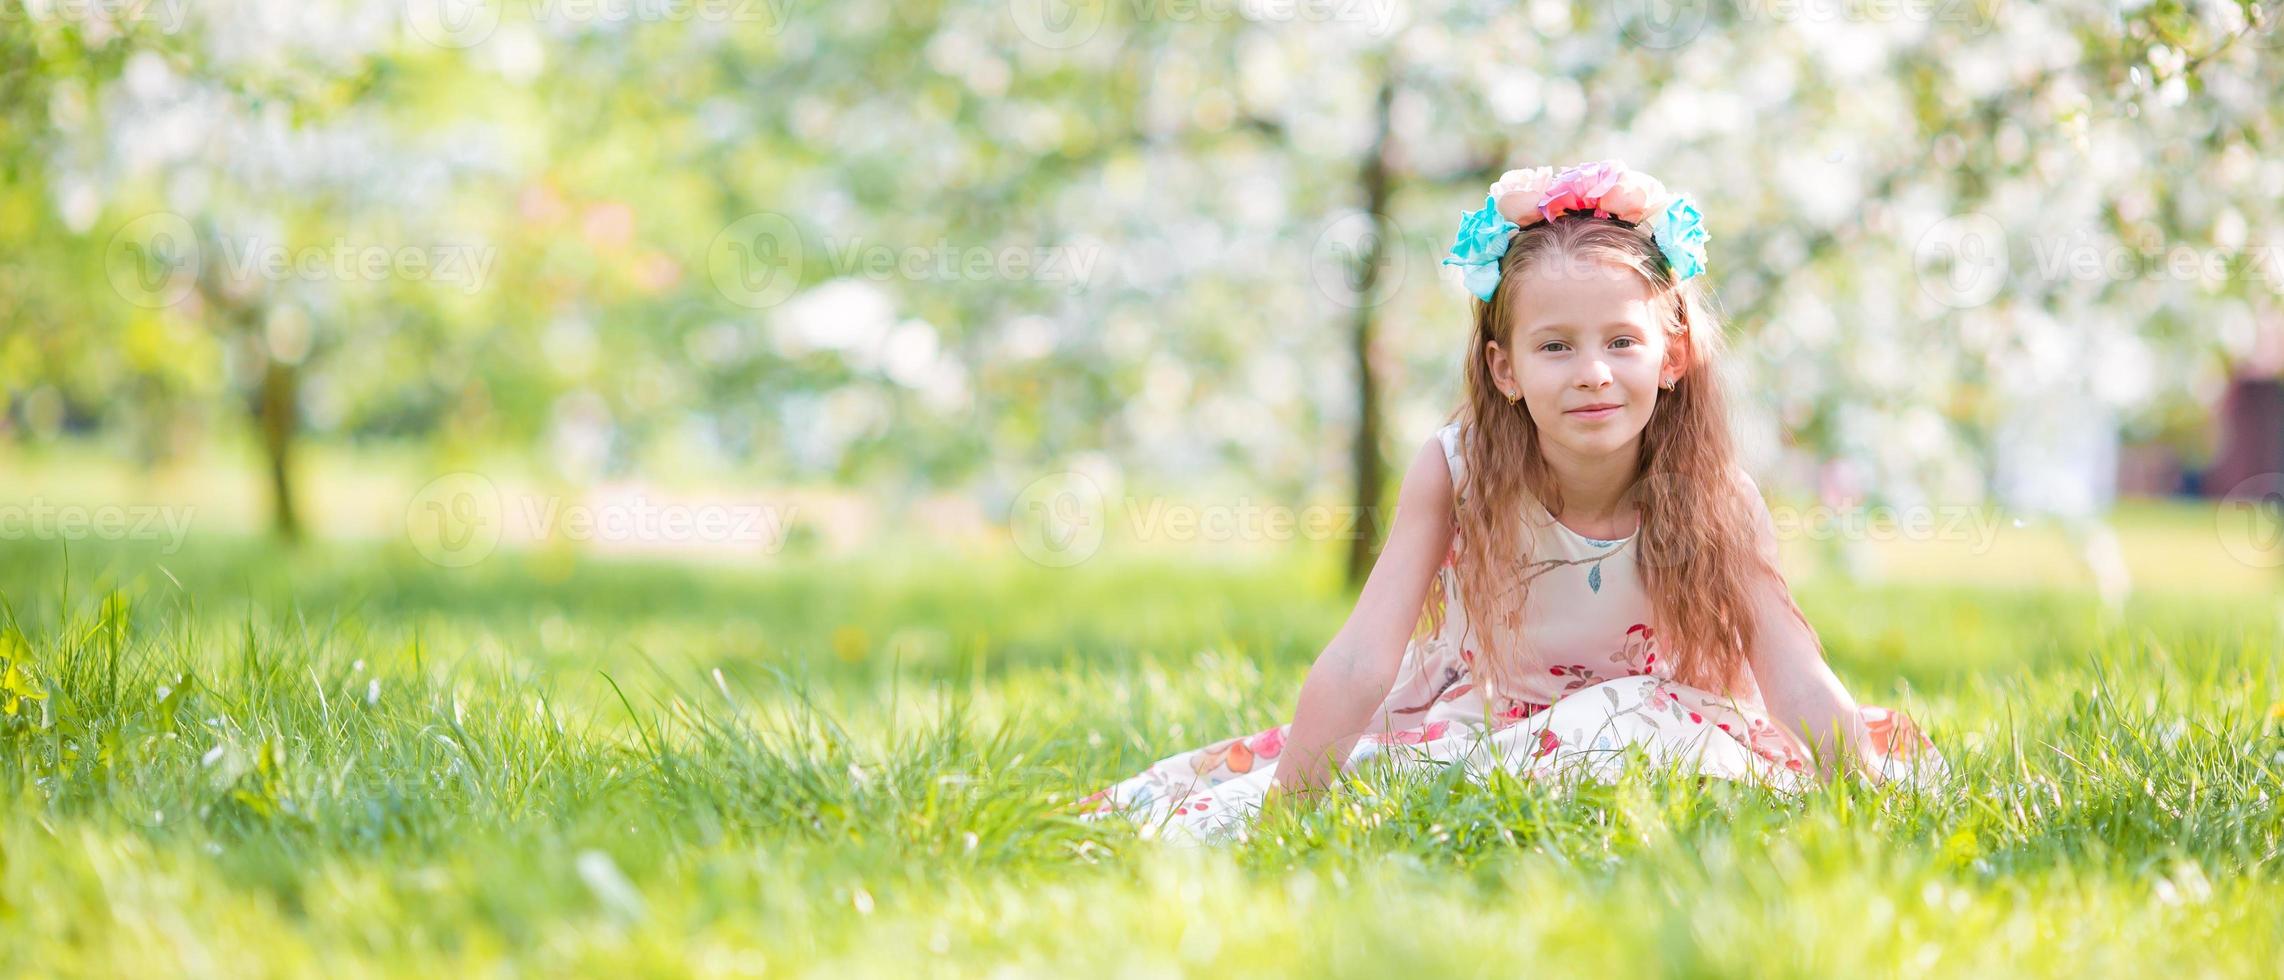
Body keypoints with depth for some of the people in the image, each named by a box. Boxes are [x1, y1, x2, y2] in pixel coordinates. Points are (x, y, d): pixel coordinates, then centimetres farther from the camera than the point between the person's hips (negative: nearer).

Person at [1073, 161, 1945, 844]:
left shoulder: (1713, 502, -15)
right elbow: (1363, 662, -22)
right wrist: (1282, 808, -29)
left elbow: (1800, 684, -22)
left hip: (1637, 751, 1)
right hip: (1462, 731, 0)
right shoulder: (1454, 473, -16)